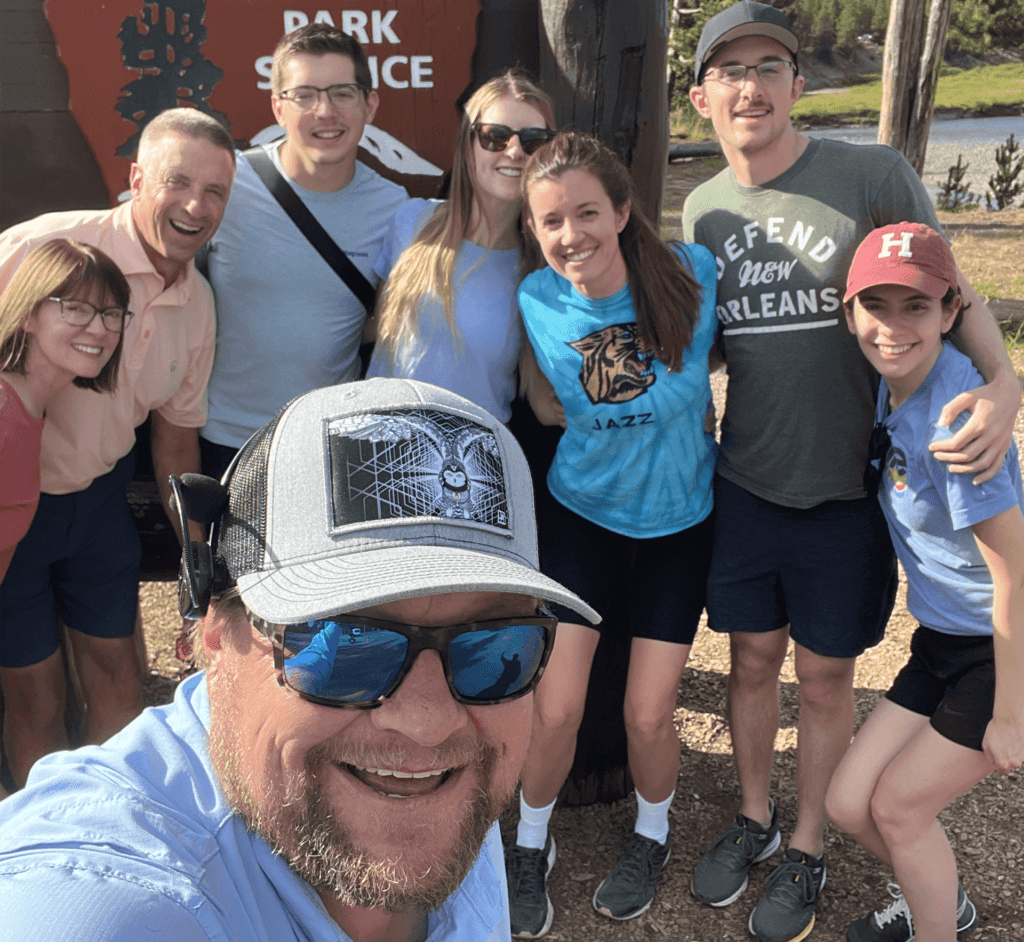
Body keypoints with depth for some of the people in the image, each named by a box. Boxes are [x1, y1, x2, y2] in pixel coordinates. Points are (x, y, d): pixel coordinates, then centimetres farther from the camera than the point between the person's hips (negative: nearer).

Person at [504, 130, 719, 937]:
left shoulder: (692, 273, -19)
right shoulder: (537, 303, -15)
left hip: (678, 523, 0)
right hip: (581, 516, 0)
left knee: (648, 715, 4)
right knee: (555, 710, -1)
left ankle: (652, 834, 38)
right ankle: (531, 846, 29)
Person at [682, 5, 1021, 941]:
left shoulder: (874, 175, -10)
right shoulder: (703, 209, 3)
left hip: (847, 488, -3)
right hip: (744, 483, 3)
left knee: (824, 677, 11)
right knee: (753, 657, 16)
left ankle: (807, 849, 33)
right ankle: (755, 817, 39)